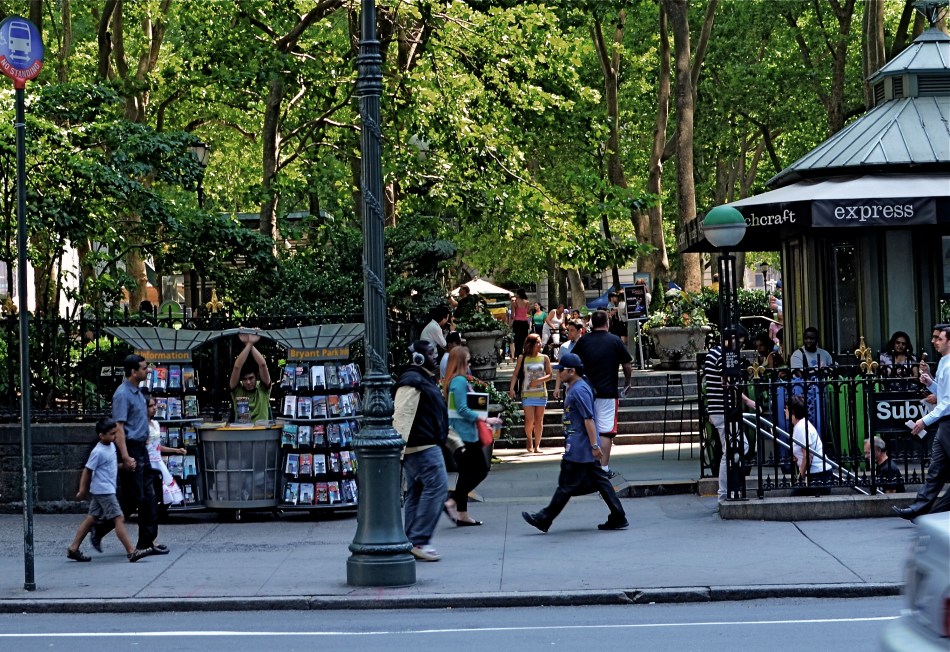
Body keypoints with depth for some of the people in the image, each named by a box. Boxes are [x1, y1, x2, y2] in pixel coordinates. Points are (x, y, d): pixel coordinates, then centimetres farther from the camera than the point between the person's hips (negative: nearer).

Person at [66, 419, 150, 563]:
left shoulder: (111, 446, 9)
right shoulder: (98, 452, -17)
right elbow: (87, 470, -14)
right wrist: (82, 490, -12)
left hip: (108, 490, 10)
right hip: (104, 490, -10)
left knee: (92, 518, 12)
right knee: (119, 519, -11)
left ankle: (73, 549, 16)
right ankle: (131, 551, -14)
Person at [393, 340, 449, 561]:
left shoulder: (424, 380, 21)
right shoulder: (412, 381, -13)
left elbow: (436, 416, 30)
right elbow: (402, 416, -21)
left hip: (428, 446, 11)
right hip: (422, 446, -11)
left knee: (416, 493, 10)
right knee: (437, 486, -12)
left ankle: (413, 543, 12)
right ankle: (420, 540, -13)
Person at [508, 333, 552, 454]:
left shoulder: (544, 358, 3)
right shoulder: (523, 358, 1)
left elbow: (549, 375, 3)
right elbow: (515, 374, 2)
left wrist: (538, 380, -13)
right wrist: (511, 388, -10)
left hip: (541, 393, 1)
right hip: (527, 393, -1)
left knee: (539, 420, 2)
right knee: (529, 420, -7)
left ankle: (537, 445, 10)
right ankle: (529, 439, 19)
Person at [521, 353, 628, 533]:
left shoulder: (579, 390, -17)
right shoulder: (575, 388, 15)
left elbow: (589, 419, -21)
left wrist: (594, 445, -23)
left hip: (578, 448, -10)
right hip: (586, 449, 10)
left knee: (567, 484, -3)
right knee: (599, 481, 10)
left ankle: (544, 519, 3)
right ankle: (618, 518, 11)